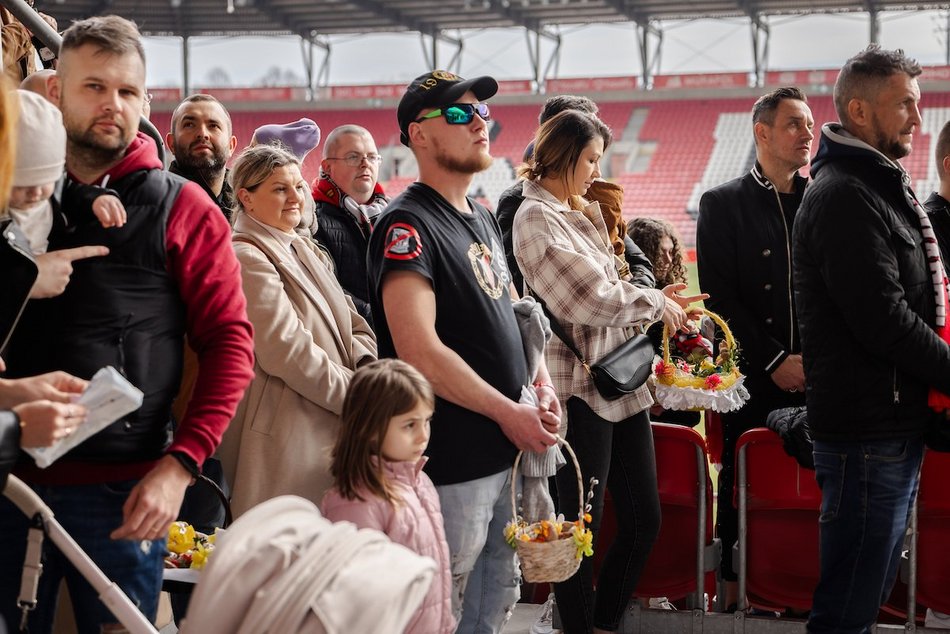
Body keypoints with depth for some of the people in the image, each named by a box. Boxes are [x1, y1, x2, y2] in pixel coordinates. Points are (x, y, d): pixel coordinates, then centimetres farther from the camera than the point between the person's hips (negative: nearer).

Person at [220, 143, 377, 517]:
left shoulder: (307, 252, 18)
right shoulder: (247, 259, -12)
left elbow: (352, 327, 15)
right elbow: (288, 353, -19)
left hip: (331, 435, 9)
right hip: (288, 440, -9)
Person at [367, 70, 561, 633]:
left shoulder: (484, 218, 14)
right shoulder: (409, 225, -14)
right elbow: (419, 350, -23)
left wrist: (542, 385, 5)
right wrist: (508, 412, -17)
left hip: (509, 449, 9)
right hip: (452, 460, -9)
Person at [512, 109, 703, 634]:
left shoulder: (582, 214, 17)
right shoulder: (536, 218, -10)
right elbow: (590, 299, -16)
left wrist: (658, 300, 7)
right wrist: (655, 302, -3)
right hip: (580, 388, -9)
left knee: (644, 518, 10)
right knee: (581, 527, -1)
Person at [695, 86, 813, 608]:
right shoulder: (722, 204, 2)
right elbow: (720, 298, -4)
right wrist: (775, 361, -10)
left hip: (815, 379, 2)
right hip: (753, 379, -2)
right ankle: (735, 596, 13)